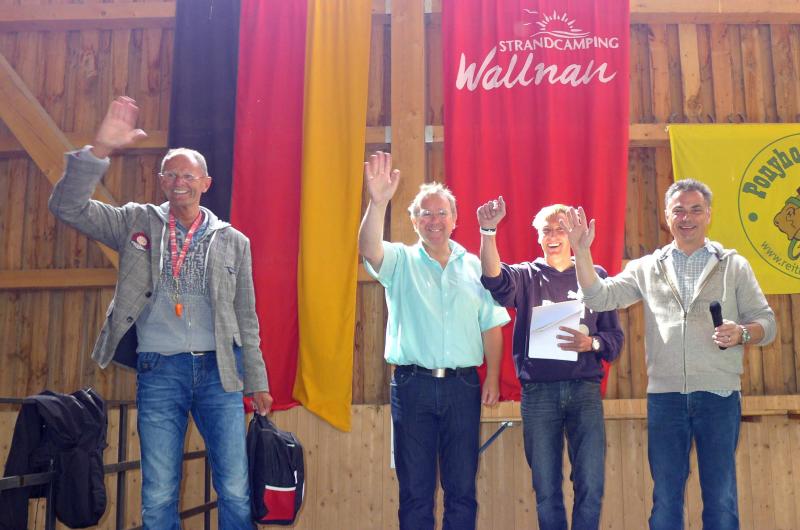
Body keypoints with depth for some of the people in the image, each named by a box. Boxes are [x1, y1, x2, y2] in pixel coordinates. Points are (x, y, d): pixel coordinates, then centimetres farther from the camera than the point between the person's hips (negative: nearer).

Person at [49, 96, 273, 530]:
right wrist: (99, 150, -15)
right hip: (159, 370, 0)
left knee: (236, 492, 0)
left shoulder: (233, 241, 9)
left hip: (218, 369, 1)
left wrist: (257, 383, 11)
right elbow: (68, 206, -3)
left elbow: (246, 319, 11)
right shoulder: (138, 223, 8)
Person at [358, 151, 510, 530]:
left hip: (463, 385, 2)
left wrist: (492, 378, 1)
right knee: (414, 488, 5)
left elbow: (491, 327, 9)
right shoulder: (400, 261, 4)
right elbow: (369, 248, -18)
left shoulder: (475, 267, 9)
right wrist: (378, 202, -34)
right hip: (412, 385, -1)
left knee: (462, 487, 8)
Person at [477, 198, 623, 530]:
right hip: (538, 392, 0)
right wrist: (488, 232, -30)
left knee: (591, 487, -2)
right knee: (546, 490, 7)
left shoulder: (595, 276, 9)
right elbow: (494, 280, -16)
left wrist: (591, 343, -13)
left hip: (585, 389, 0)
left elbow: (615, 337, 8)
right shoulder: (526, 276, 7)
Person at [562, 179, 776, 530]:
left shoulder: (734, 266, 8)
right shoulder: (647, 268, 12)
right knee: (665, 499, 8)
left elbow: (766, 323, 5)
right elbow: (599, 298, 5)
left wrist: (741, 333, -16)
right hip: (664, 395, 1)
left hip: (719, 394, -1)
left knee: (721, 499, 5)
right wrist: (582, 250, -6)